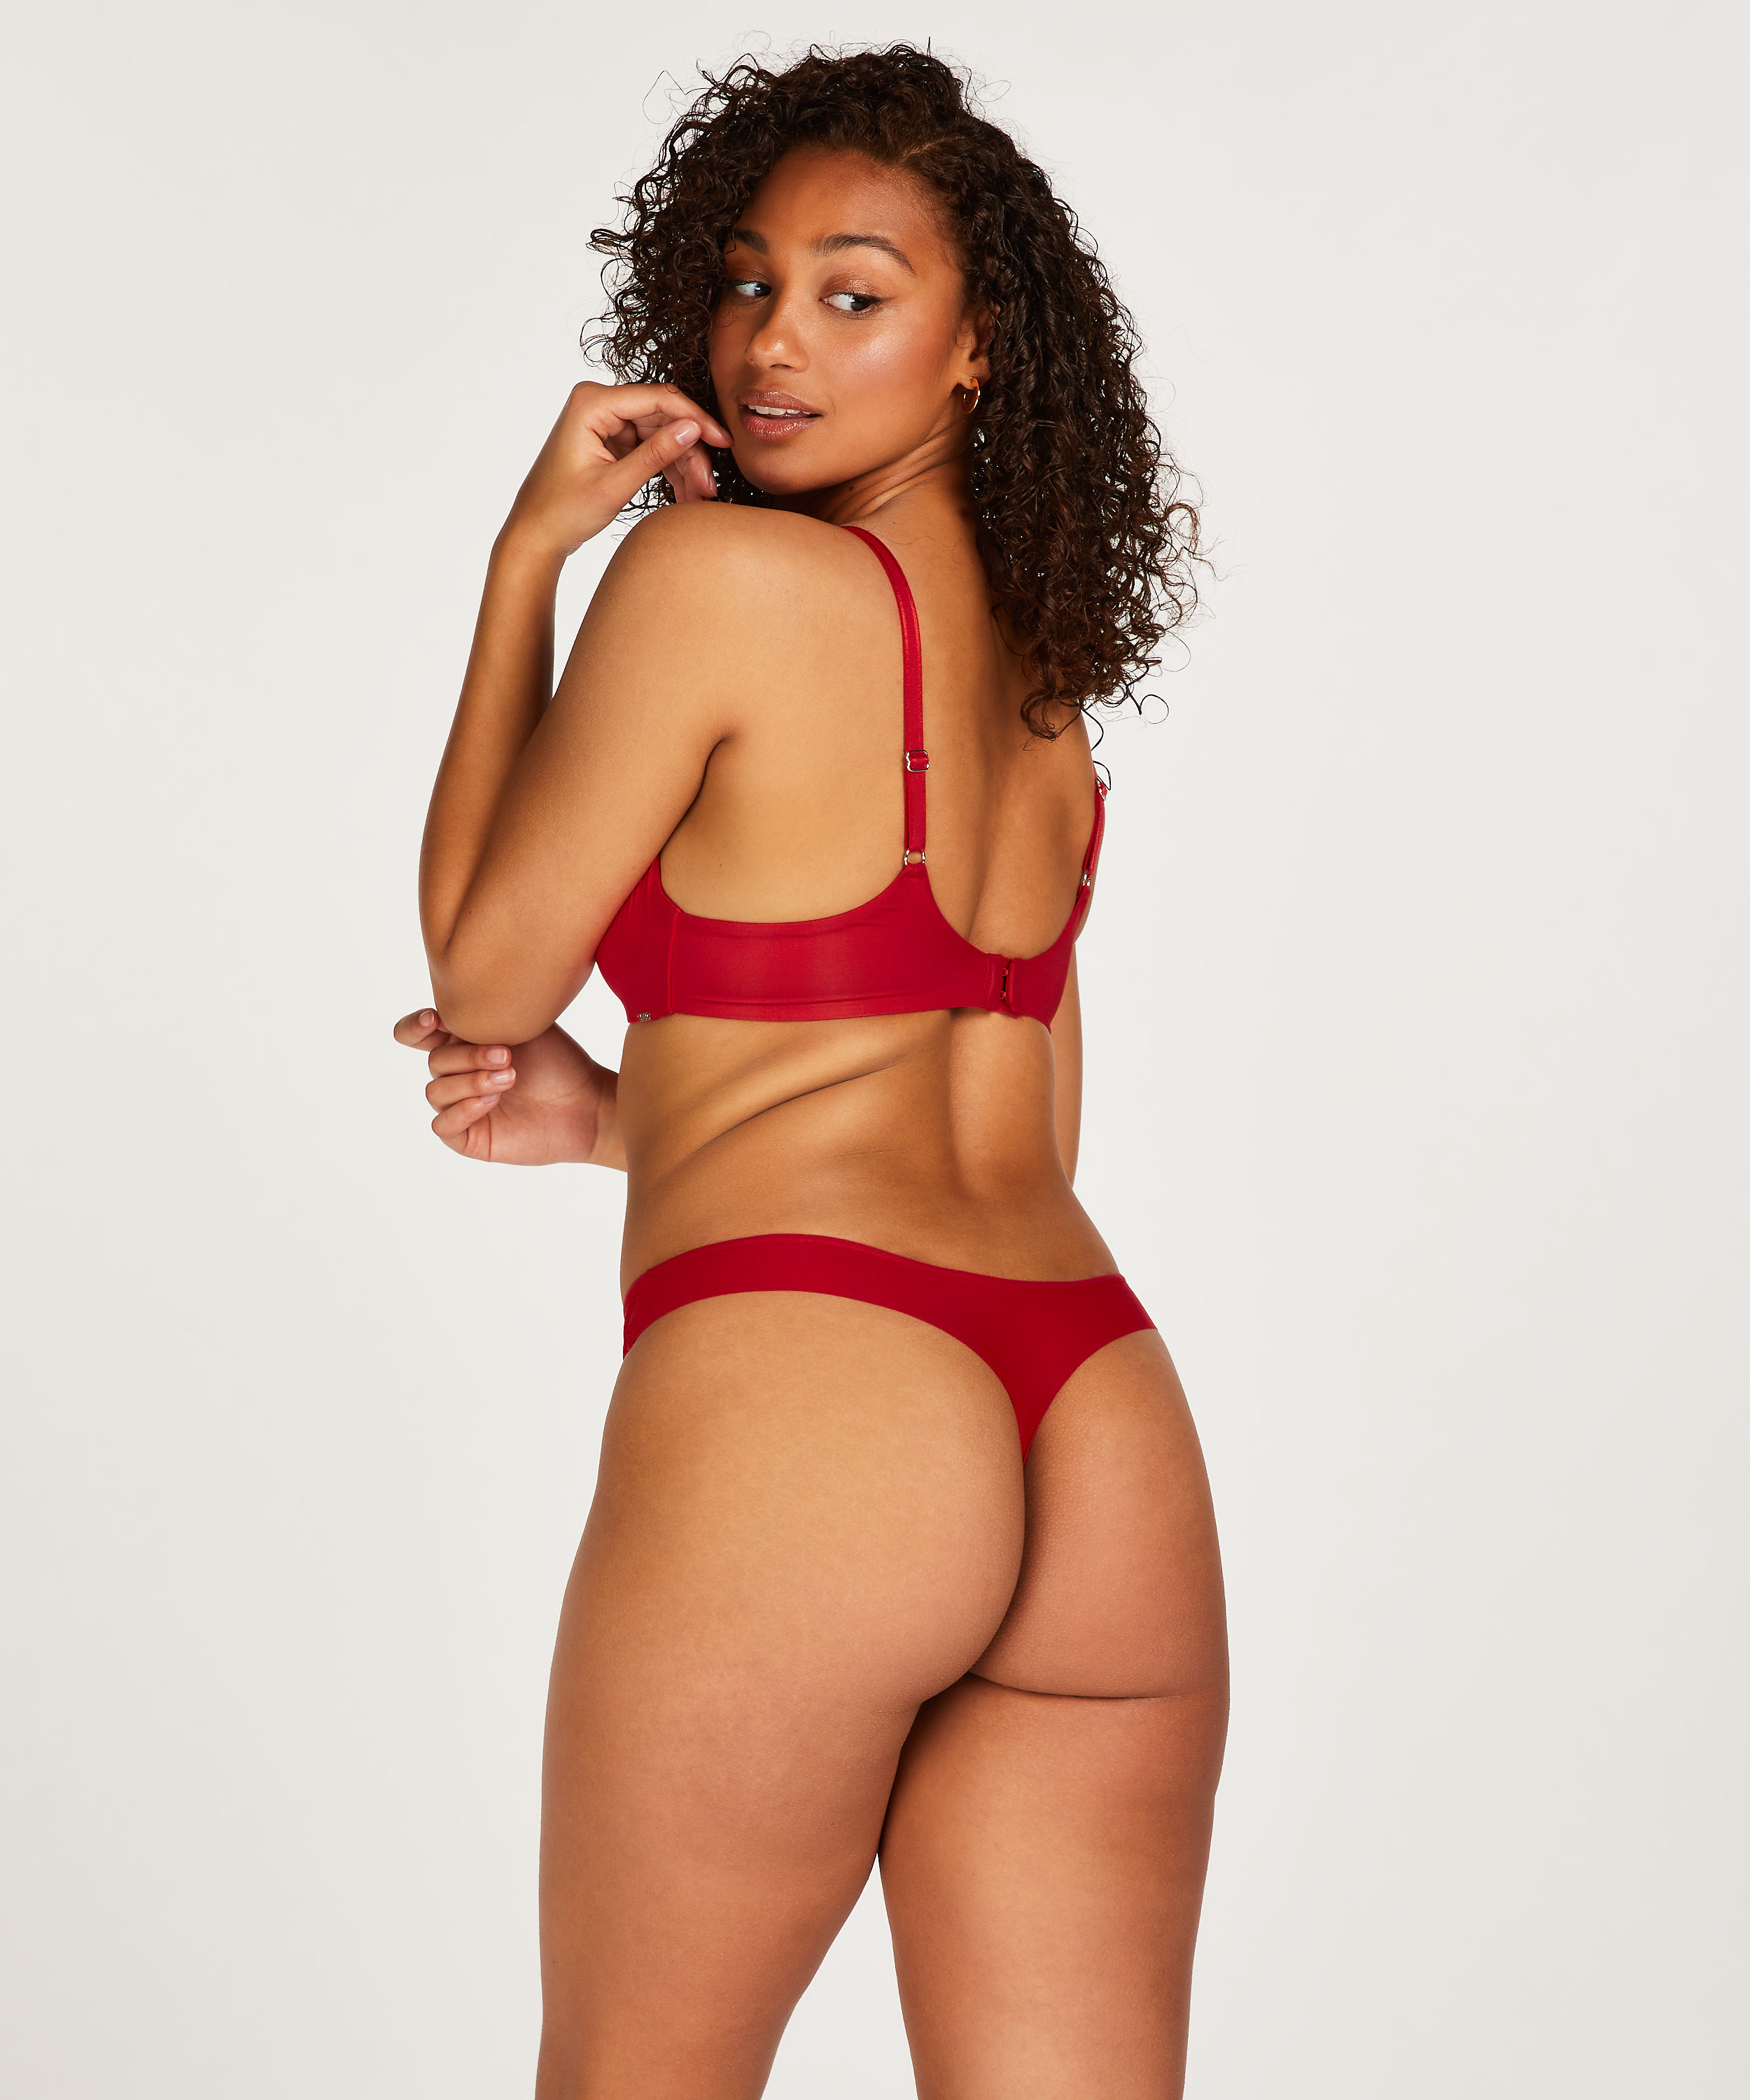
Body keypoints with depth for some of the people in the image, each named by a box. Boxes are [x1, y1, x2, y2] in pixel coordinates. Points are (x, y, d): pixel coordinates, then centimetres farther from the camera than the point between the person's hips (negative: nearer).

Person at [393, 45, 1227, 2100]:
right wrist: (618, 1119, 21)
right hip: (1106, 1439, 7)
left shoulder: (717, 568, -4)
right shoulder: (1041, 684, 19)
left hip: (791, 1400, -7)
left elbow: (483, 961, 5)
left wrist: (527, 554, 9)